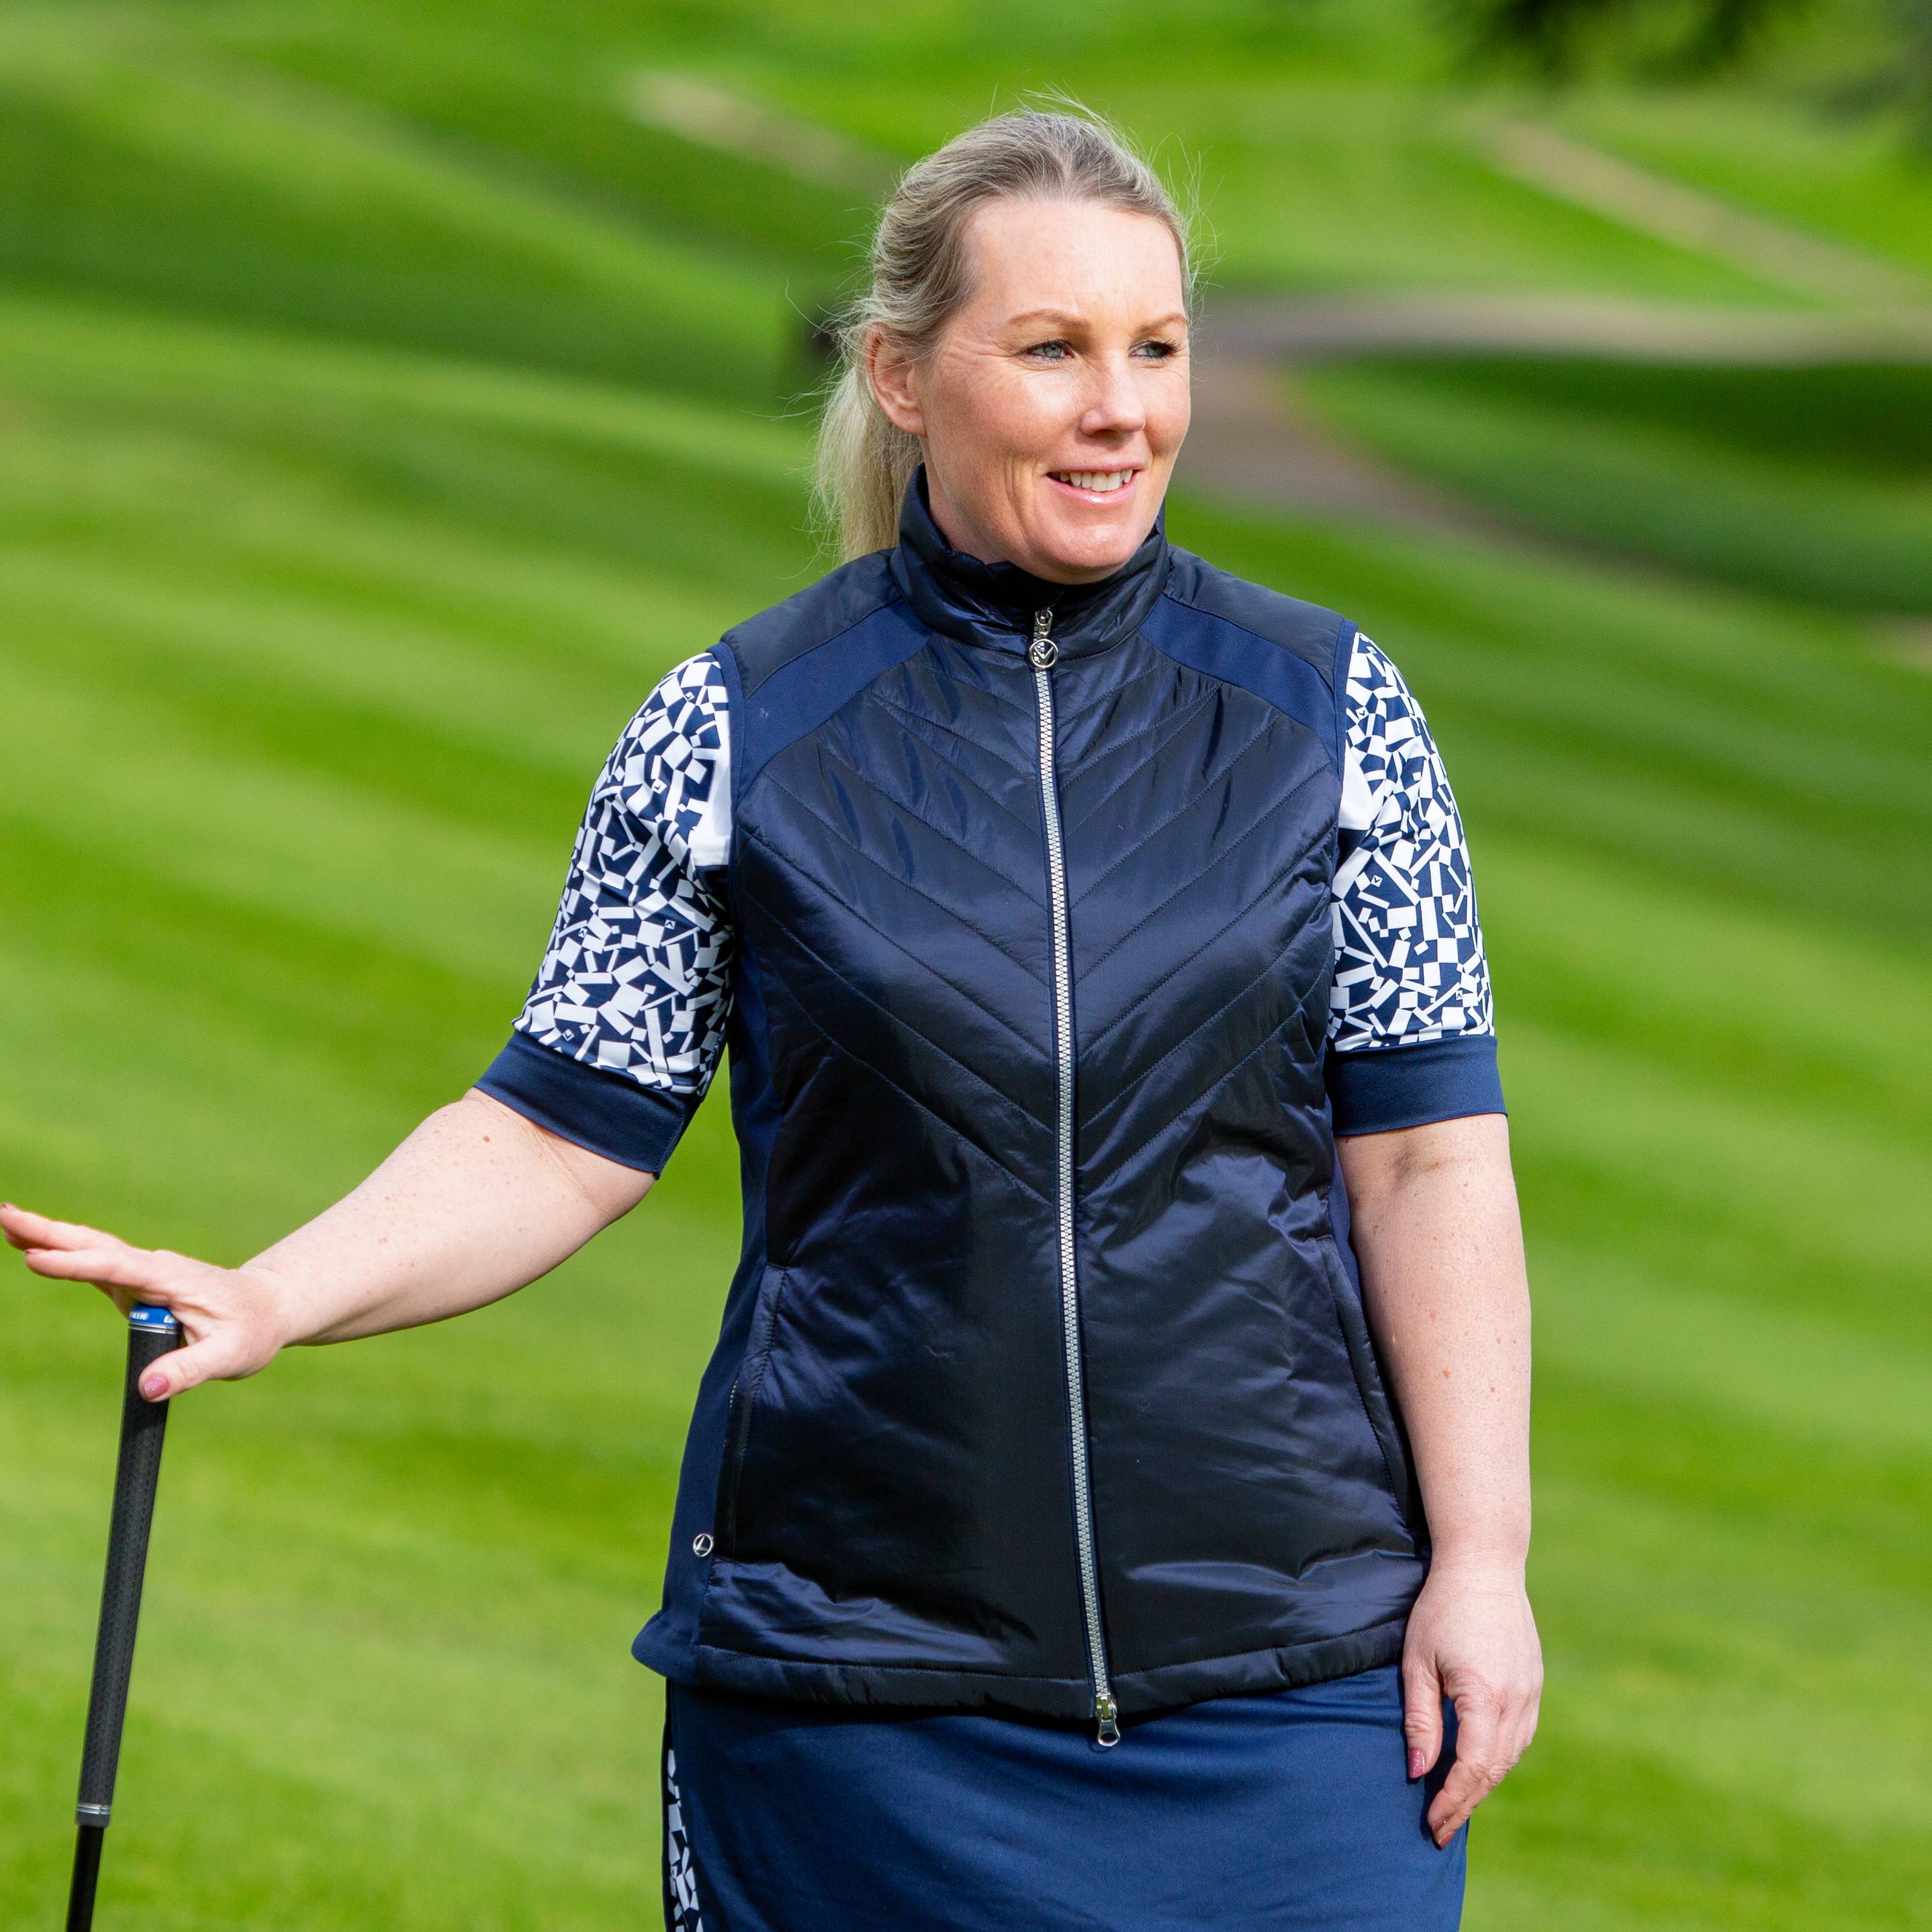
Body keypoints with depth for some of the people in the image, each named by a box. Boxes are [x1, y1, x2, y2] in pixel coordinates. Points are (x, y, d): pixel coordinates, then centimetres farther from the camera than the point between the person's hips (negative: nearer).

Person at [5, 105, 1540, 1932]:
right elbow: (563, 1133, 0)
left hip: (1291, 1667, 0)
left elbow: (1430, 1163, 2)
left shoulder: (1329, 715, 3)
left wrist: (1480, 1559, -3)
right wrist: (268, 1295, -15)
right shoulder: (732, 737, 1)